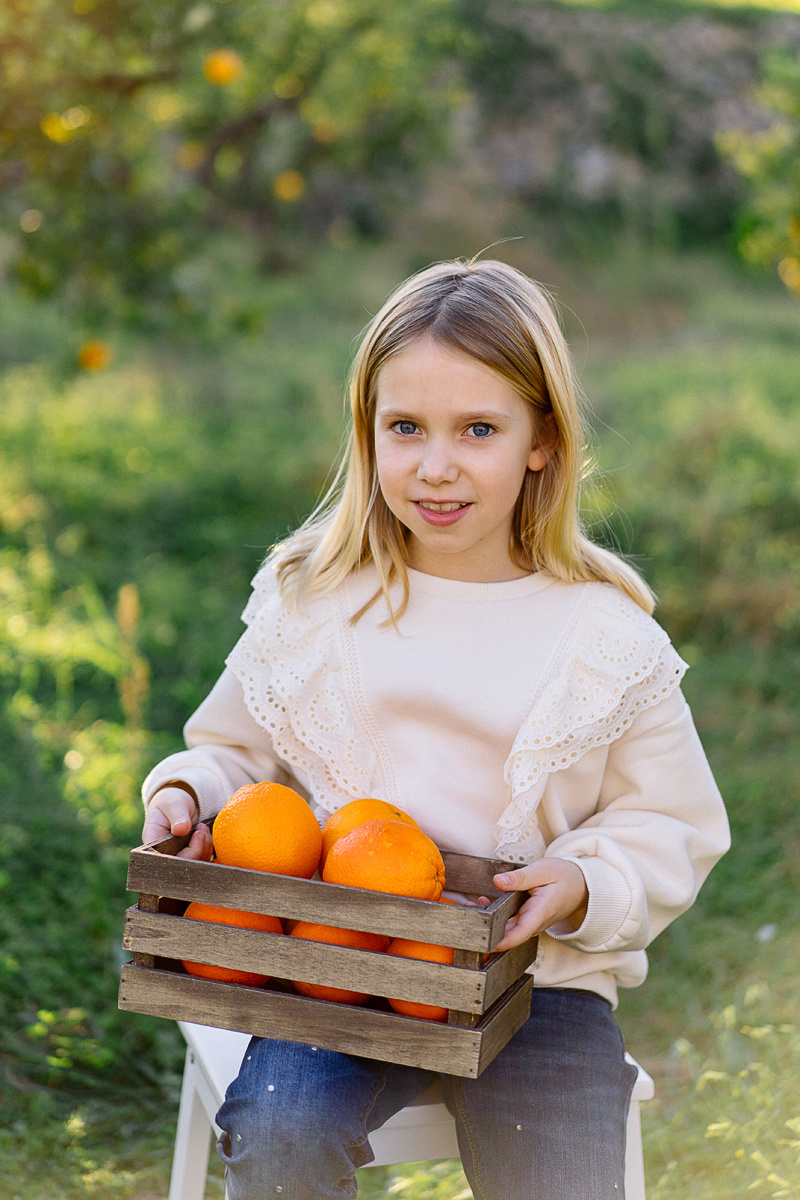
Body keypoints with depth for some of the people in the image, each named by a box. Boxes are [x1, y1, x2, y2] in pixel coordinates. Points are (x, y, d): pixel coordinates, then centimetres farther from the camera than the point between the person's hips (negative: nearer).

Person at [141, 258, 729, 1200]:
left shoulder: (605, 635, -3)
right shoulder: (308, 600, 3)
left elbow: (671, 827, 4)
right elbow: (237, 748, 16)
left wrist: (584, 885, -15)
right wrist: (187, 792, -5)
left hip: (539, 973, 0)